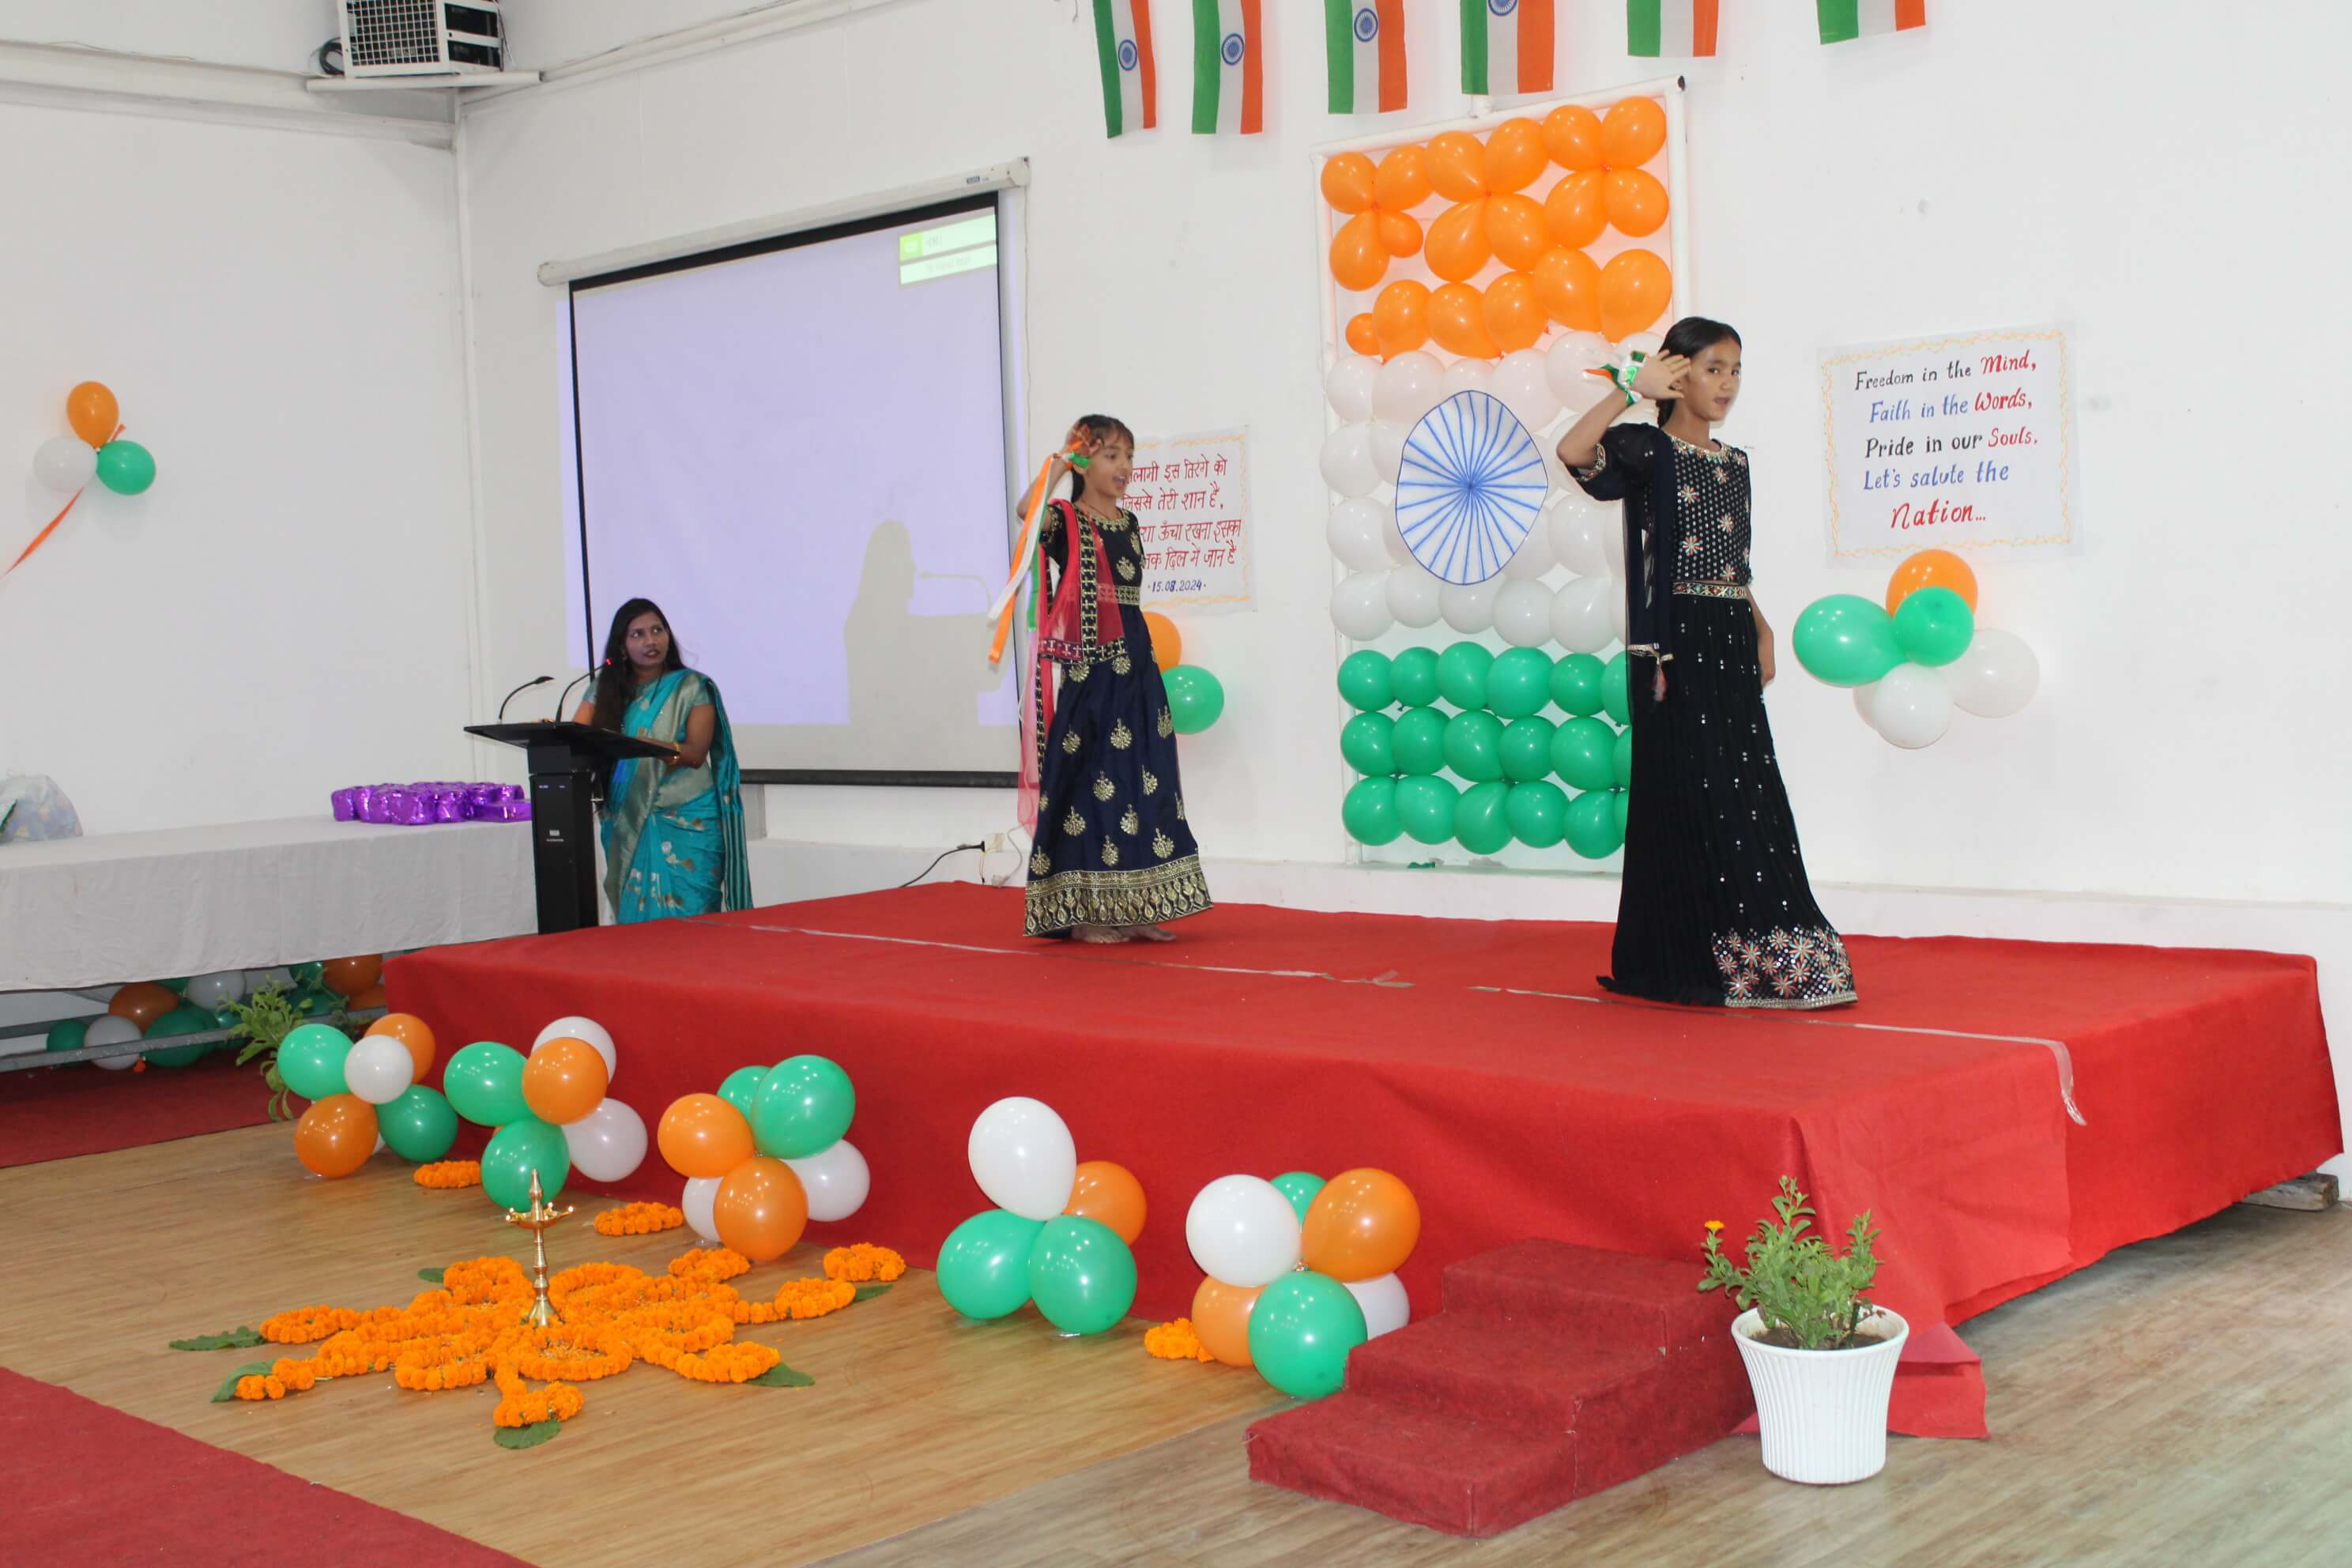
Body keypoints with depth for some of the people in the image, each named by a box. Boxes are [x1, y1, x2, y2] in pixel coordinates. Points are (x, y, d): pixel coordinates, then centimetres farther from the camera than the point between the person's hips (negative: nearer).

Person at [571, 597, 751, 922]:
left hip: (687, 824, -3)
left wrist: (662, 749, -31)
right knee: (637, 920, 1)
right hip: (628, 825, 3)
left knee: (686, 919, -8)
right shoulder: (605, 689, 8)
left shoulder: (693, 687, -1)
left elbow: (696, 753, -11)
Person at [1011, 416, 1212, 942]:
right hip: (1086, 675, -7)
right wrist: (1057, 464, -18)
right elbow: (1027, 510, -30)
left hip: (1135, 671, 7)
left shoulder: (1129, 523, 14)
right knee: (1089, 782, -3)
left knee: (1143, 783, 7)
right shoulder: (1064, 520, -6)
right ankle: (1084, 913, 5)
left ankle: (1134, 910, 15)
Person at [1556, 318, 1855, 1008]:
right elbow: (1573, 451, -26)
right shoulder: (1648, 449, -5)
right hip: (1675, 643, -7)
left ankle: (1752, 959, 13)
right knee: (1689, 796, -6)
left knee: (1745, 794, 6)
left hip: (1730, 646, 7)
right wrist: (1634, 389, -23)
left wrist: (1760, 629, 11)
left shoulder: (1735, 463, 16)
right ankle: (1686, 965, 1)